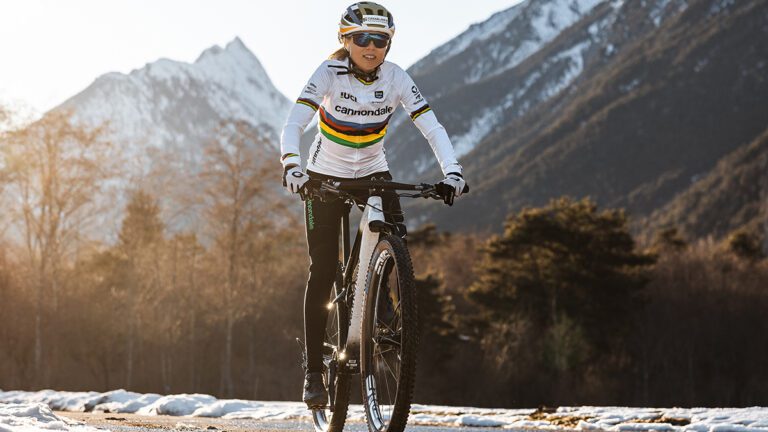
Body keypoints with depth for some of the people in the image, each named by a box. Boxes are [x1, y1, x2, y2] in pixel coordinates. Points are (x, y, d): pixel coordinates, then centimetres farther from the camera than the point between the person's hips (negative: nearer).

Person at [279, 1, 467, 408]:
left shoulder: (395, 78, -14)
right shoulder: (329, 73, -20)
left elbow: (431, 127, -20)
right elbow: (294, 123, -30)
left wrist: (451, 171, -36)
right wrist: (290, 164, -49)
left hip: (372, 174, 2)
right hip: (325, 177, -2)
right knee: (322, 272, -4)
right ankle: (314, 370, 3)